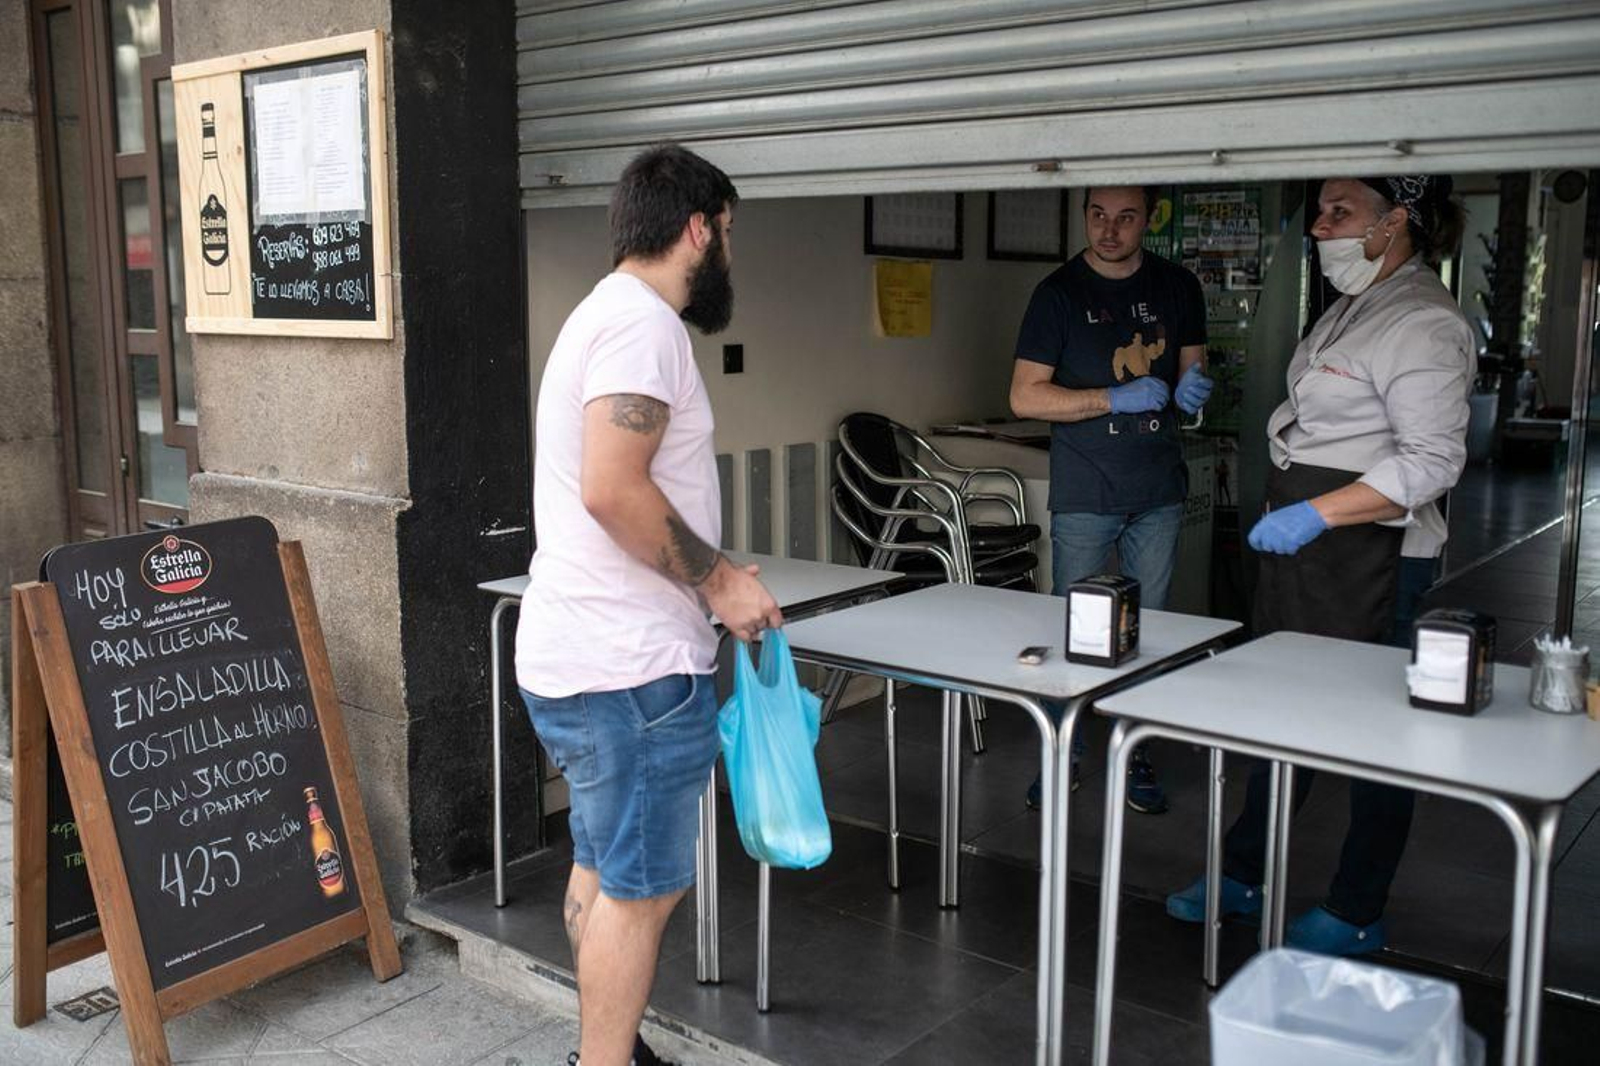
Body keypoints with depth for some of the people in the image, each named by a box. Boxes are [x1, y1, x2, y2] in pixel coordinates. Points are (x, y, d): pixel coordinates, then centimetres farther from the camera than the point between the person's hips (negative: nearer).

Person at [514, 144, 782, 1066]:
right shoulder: (643, 322, -15)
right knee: (643, 887, 0)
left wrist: (711, 578, 17)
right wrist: (719, 578, -15)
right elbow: (614, 490, -26)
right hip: (633, 669, -11)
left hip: (580, 656, 11)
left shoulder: (610, 314, 18)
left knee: (605, 869, 19)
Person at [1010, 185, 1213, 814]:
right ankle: (1062, 753, 17)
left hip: (1159, 490, 3)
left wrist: (1191, 388, -5)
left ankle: (1134, 755, 21)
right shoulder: (1060, 292, -3)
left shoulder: (1178, 288, 8)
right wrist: (1117, 398, -17)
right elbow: (1025, 397, -8)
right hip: (1084, 492, -3)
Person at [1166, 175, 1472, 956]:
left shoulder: (1422, 323, -15)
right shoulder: (1352, 306, 15)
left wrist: (1315, 514, -25)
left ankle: (1356, 917, 17)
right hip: (1296, 535, 10)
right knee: (1279, 708, 16)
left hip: (1363, 548, -10)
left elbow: (1432, 459, -22)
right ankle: (1243, 876, 29)